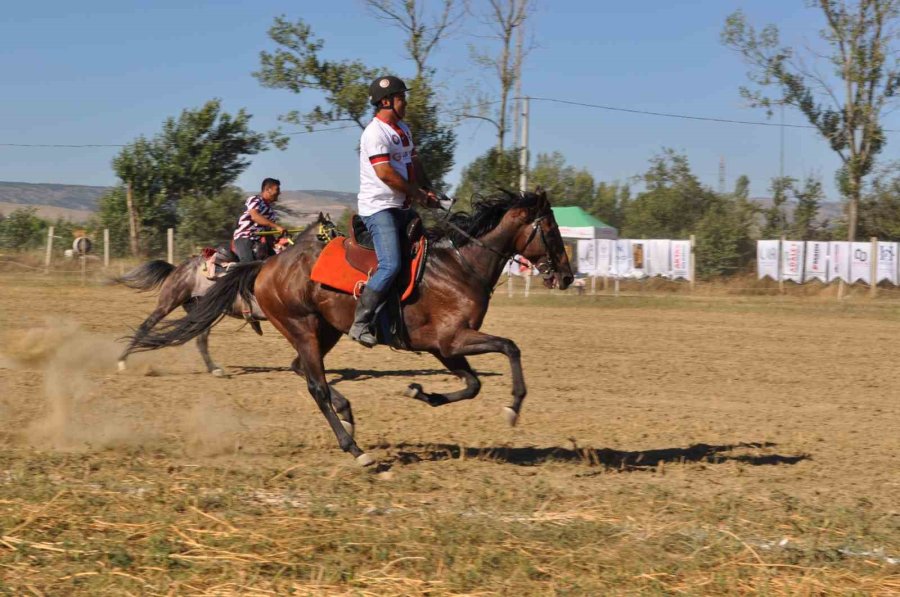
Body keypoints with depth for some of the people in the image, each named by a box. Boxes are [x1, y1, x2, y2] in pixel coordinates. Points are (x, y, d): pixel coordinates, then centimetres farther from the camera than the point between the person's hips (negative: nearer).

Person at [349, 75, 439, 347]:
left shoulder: (403, 129, 17)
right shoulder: (375, 133, -14)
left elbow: (413, 162, 20)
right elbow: (385, 172, -22)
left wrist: (427, 191, 2)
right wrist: (418, 194, -14)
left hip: (403, 208, 10)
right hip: (379, 208, -10)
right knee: (390, 266, -22)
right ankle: (360, 324, -18)